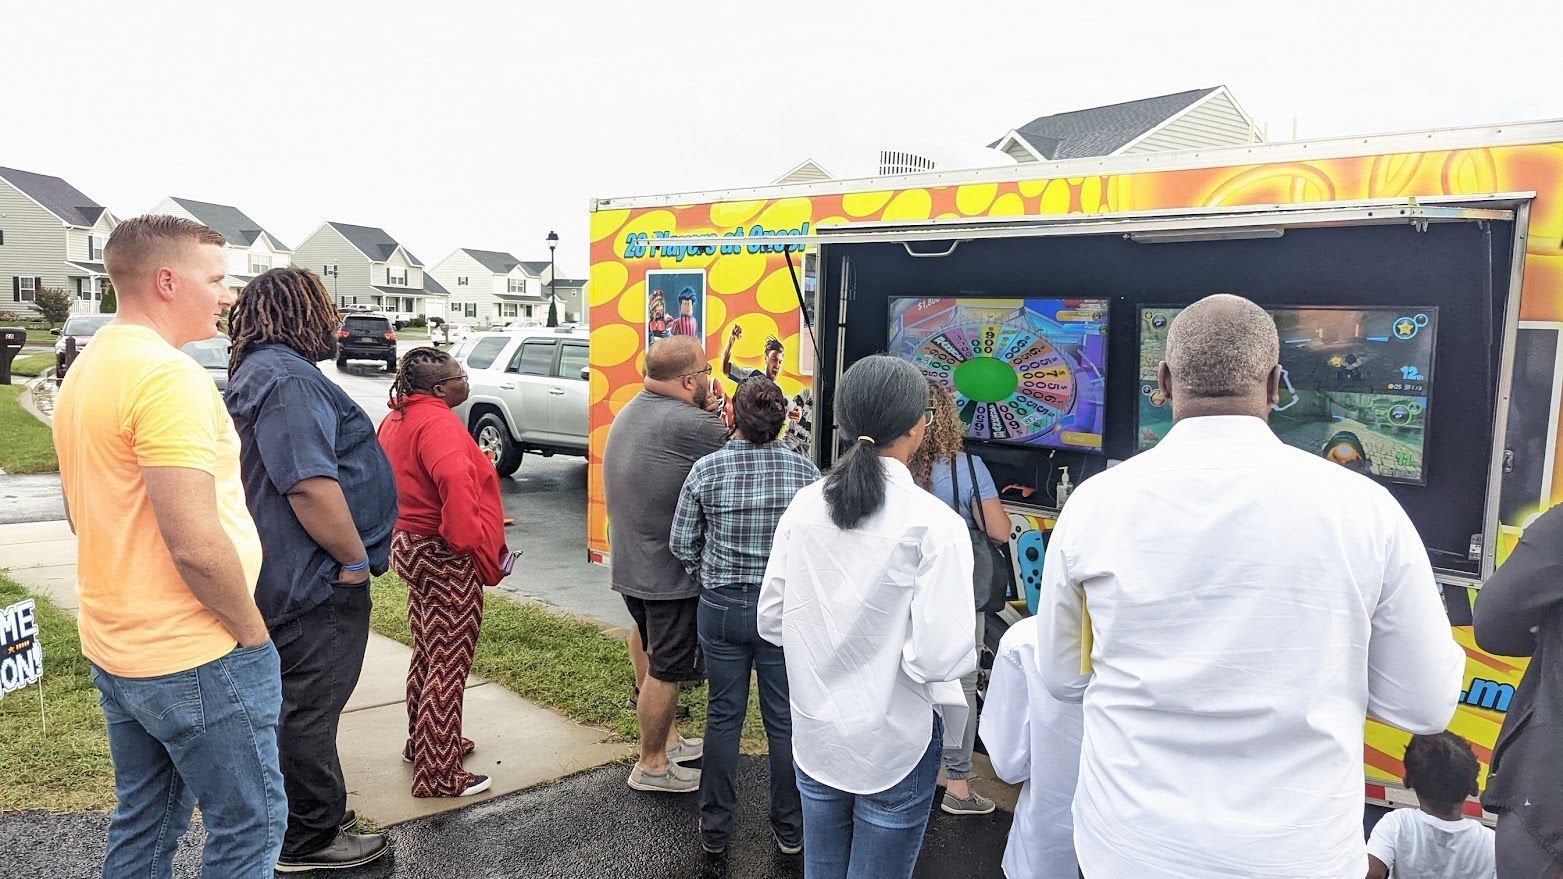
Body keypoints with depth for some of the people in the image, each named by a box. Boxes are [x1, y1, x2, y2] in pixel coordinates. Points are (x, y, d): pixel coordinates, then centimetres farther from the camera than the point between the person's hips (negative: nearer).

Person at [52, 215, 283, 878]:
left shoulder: (85, 370, 11)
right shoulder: (169, 375, -21)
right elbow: (196, 544, -28)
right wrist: (251, 630, -14)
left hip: (112, 648, 10)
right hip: (193, 659, -9)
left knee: (144, 823, 21)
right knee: (250, 825, 5)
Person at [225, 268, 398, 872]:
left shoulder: (264, 371, 16)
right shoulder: (289, 379, -20)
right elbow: (310, 483, -29)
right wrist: (355, 558, -19)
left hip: (293, 578, 11)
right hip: (316, 582, -11)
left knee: (301, 707, 22)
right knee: (310, 710, 2)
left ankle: (311, 814, 37)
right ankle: (311, 840, 16)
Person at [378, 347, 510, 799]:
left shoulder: (395, 420, 11)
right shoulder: (438, 423, -21)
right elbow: (455, 482, -37)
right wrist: (476, 547, -28)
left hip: (411, 546, 10)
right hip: (446, 558, -10)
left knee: (428, 654, 23)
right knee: (448, 664, -1)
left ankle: (422, 742, 39)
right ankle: (437, 774, 7)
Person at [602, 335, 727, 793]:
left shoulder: (630, 411, 8)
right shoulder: (687, 424, -24)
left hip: (632, 564, 10)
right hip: (671, 572, -10)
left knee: (658, 657, 23)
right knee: (666, 669, 5)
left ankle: (667, 739, 39)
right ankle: (651, 765, 19)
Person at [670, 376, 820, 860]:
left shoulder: (707, 469, -10)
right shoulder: (804, 470, -9)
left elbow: (682, 544, -3)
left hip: (721, 607, 0)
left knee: (723, 716, 15)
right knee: (784, 719, 13)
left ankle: (715, 828, 28)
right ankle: (789, 829, 27)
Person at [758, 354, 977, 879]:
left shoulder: (805, 507, -6)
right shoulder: (934, 524, -20)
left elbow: (771, 622, 1)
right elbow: (940, 657, -24)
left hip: (815, 734, 5)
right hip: (895, 746, -4)